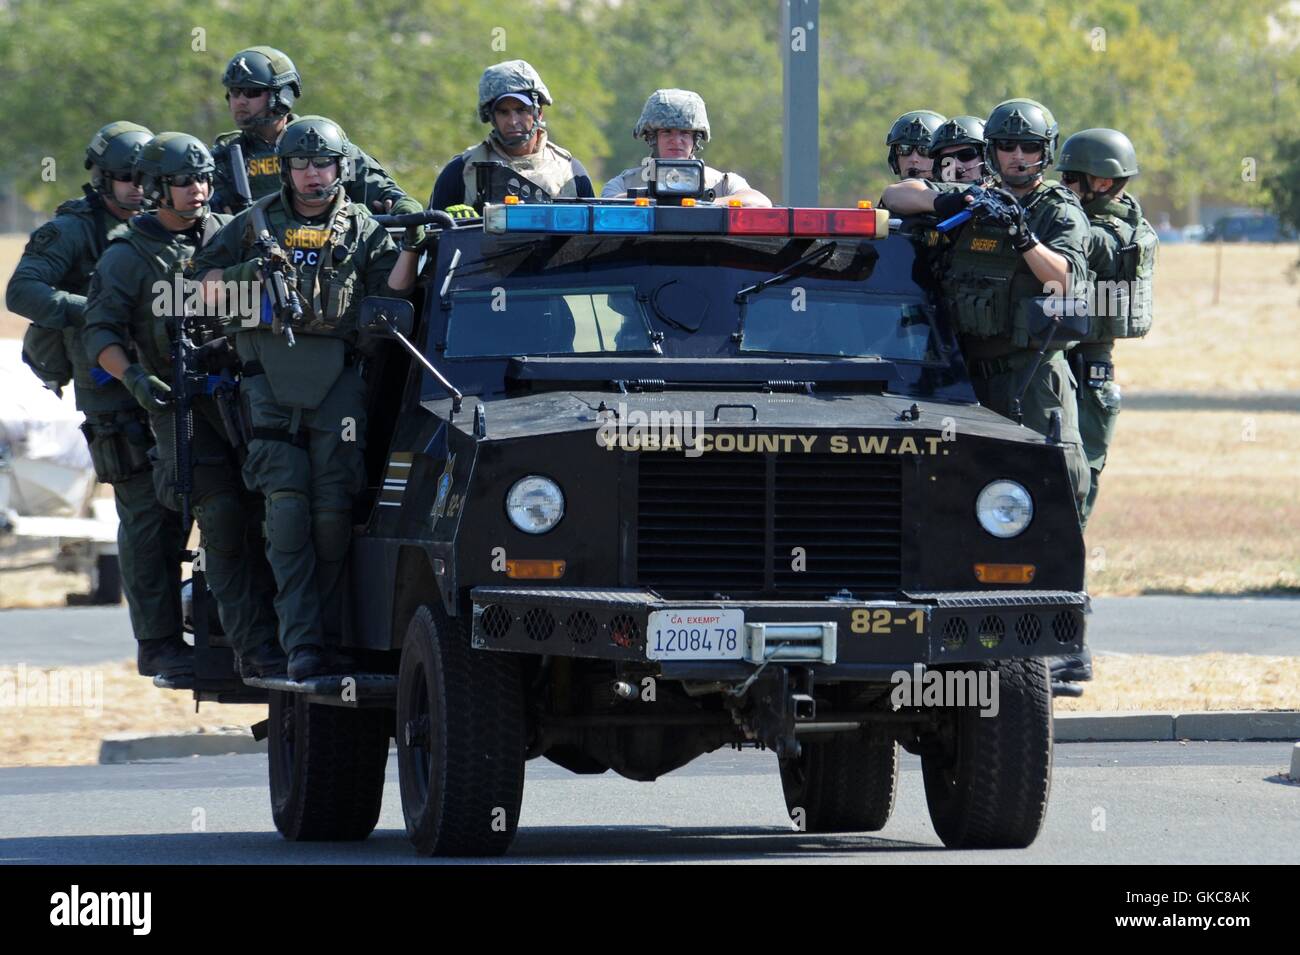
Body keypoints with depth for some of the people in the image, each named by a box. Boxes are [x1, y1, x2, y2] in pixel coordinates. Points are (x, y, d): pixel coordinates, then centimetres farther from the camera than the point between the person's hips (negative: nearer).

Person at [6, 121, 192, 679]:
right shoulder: (73, 232, -4)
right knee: (147, 517, -10)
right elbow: (22, 292, -15)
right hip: (113, 396, -7)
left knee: (174, 511, 6)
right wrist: (92, 312, -26)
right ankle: (157, 645, -10)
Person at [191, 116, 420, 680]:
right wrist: (244, 272, -4)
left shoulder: (362, 230, 15)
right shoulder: (257, 223, 16)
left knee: (333, 507, -5)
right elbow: (205, 286, 15)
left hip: (336, 375, 0)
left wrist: (411, 248, -14)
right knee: (287, 503, -11)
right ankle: (301, 643, -15)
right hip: (270, 374, 0)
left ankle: (326, 634, 4)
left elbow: (390, 289, 3)